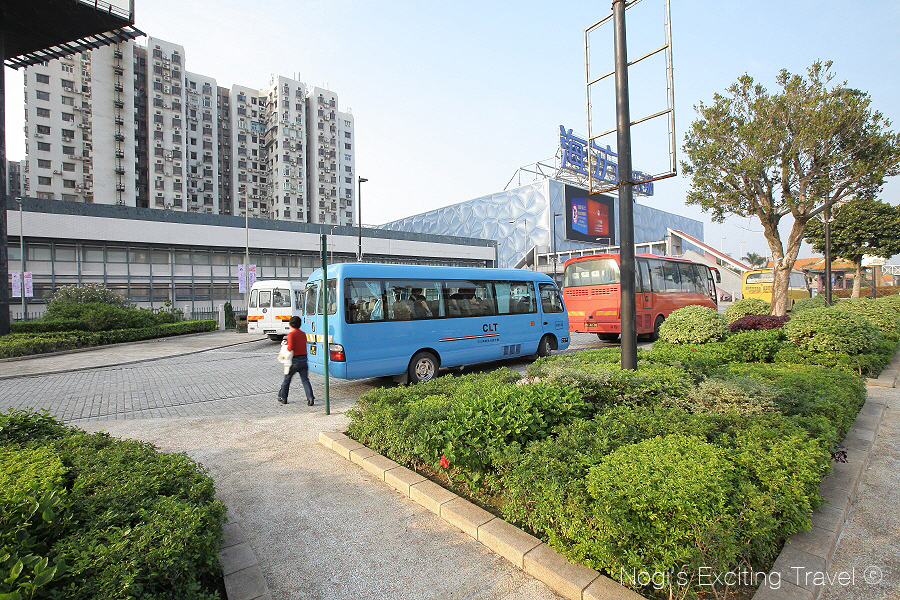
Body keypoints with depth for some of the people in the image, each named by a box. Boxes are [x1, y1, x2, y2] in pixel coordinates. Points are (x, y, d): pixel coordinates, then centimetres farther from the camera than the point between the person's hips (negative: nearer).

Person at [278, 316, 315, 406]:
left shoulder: (291, 334, -10)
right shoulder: (303, 334, 10)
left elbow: (291, 348, -19)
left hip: (295, 360, -5)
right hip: (304, 359, 5)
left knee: (287, 379, 14)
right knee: (305, 380, 2)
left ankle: (283, 398, 27)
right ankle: (310, 398, -13)